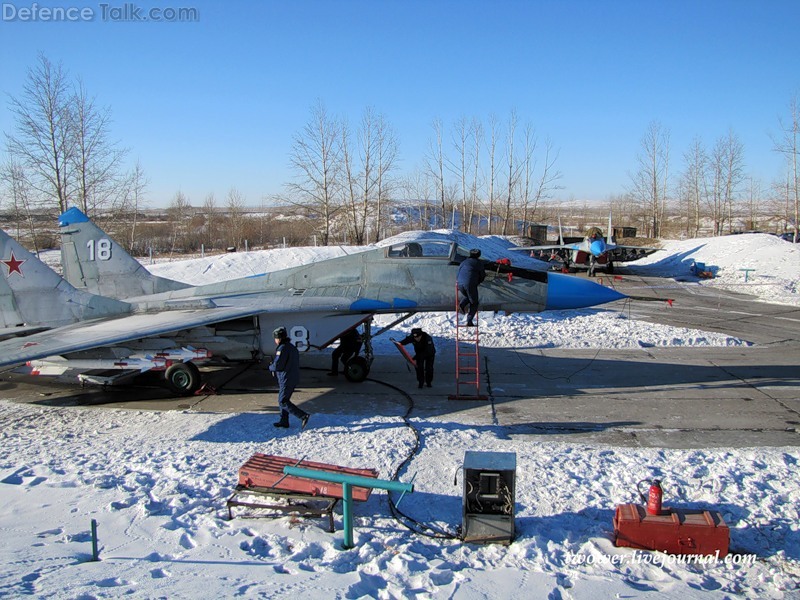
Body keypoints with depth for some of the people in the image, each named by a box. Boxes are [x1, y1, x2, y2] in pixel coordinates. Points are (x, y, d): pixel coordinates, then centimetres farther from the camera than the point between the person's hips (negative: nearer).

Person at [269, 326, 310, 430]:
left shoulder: (282, 349, -17)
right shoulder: (292, 347, 14)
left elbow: (277, 365, -22)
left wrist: (270, 367, 2)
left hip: (286, 379, -10)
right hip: (294, 378, 10)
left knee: (283, 402, -5)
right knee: (284, 399, 20)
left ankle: (303, 416, -15)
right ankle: (284, 421, 26)